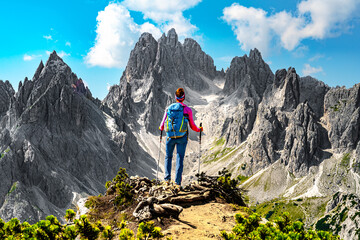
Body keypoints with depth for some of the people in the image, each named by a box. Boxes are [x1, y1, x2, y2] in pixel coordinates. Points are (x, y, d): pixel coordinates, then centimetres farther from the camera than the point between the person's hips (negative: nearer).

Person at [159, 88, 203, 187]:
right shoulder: (188, 110, -5)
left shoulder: (168, 108, 1)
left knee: (168, 157, 20)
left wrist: (161, 127, 30)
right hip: (182, 138, -1)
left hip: (170, 137, 2)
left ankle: (167, 177, 8)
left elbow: (162, 126, 5)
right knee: (180, 159, 6)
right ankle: (178, 182, 2)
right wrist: (199, 129, 22)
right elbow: (192, 126, 0)